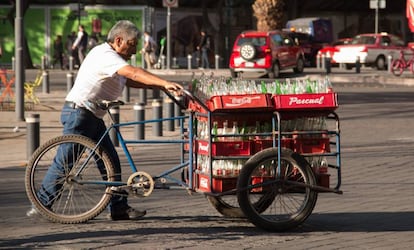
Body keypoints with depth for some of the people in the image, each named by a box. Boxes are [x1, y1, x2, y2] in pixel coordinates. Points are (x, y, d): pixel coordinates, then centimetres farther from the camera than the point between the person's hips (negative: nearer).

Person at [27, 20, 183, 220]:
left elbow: (130, 81, 12)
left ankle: (119, 208, 9)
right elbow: (133, 73, -29)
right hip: (78, 113, -10)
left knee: (110, 161, 6)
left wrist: (161, 86, 1)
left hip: (93, 117, 10)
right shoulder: (105, 55, -17)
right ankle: (42, 204, 3)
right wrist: (165, 83, -34)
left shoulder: (111, 57, 16)